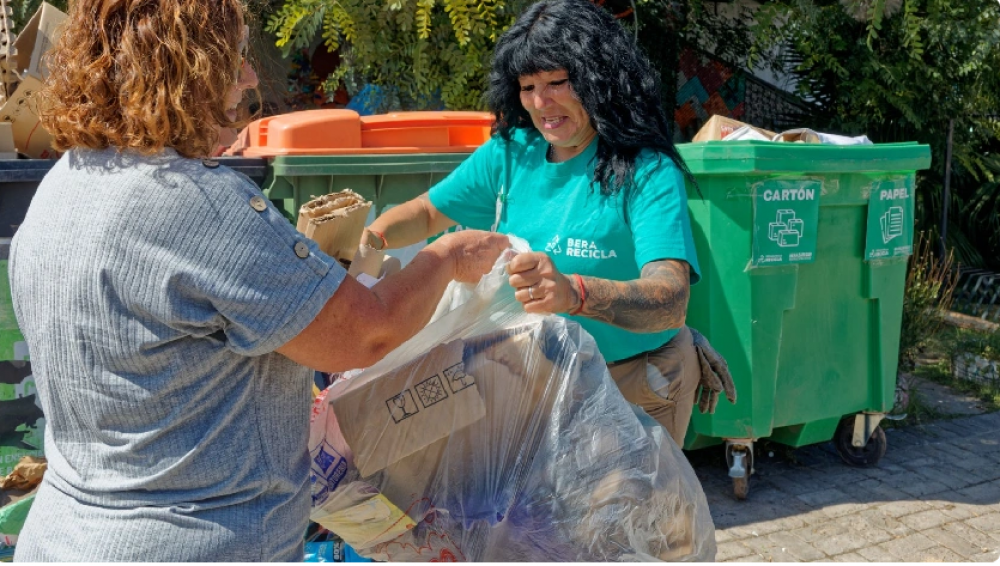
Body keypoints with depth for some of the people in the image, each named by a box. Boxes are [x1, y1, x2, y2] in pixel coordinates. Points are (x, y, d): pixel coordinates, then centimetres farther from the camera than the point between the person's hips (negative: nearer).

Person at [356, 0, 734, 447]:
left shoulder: (647, 171, -22)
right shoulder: (512, 153, -5)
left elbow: (670, 301, -35)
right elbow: (427, 212, 6)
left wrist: (575, 294, -54)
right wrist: (371, 237, -16)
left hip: (638, 388, -4)